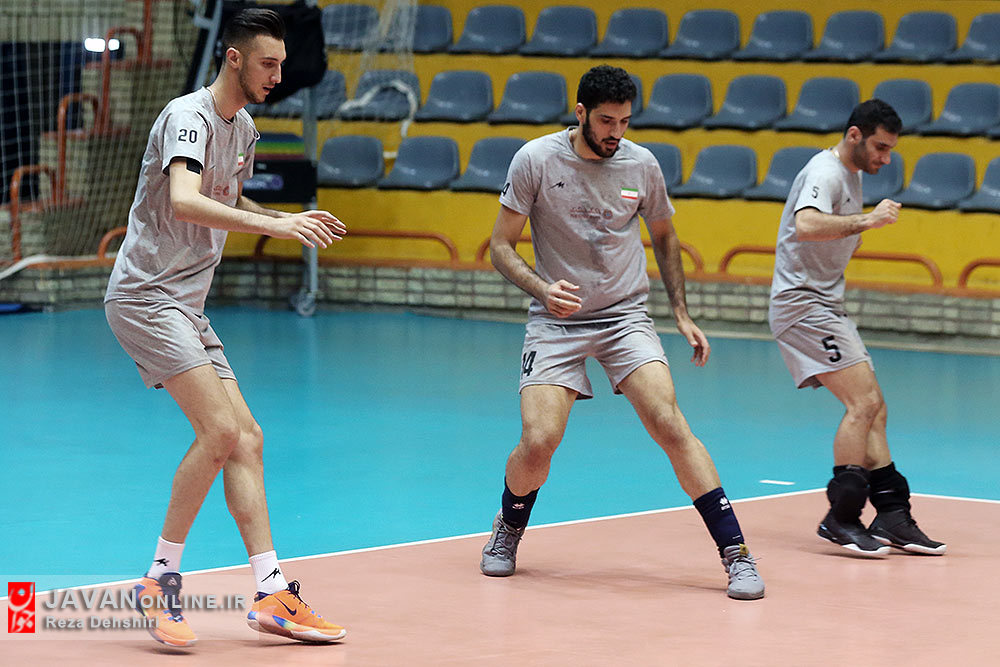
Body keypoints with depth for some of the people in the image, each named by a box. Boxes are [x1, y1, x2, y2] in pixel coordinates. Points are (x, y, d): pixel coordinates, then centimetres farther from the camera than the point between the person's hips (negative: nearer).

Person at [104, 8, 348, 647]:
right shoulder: (188, 116, -15)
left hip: (187, 305, 9)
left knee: (246, 439, 3)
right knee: (219, 431, -19)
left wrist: (291, 218, 13)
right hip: (145, 294, -9)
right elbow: (184, 201, -33)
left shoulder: (244, 128, 13)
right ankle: (163, 576, -8)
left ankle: (272, 594, 4)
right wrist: (276, 226, -40)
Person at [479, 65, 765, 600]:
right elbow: (501, 246, -4)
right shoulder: (535, 160, -9)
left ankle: (735, 553, -13)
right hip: (556, 320, -1)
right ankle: (507, 534, 17)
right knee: (538, 441, -16)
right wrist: (542, 288, -22)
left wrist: (681, 312, 10)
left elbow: (664, 238, 16)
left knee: (669, 424, -18)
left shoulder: (641, 164, -2)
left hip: (625, 316, 1)